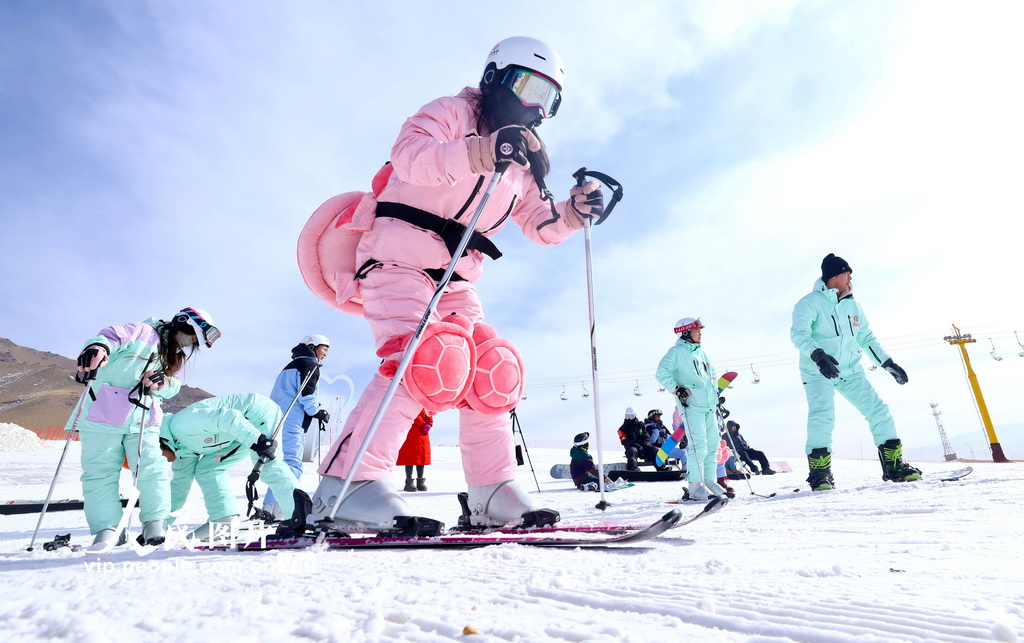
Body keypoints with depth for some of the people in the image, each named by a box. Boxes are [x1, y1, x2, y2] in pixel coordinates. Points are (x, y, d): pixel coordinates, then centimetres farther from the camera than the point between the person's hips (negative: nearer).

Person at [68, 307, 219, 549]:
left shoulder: (173, 358, 19)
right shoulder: (143, 333, -3)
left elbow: (173, 387, 8)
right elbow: (110, 336, -18)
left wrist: (163, 383, -15)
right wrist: (97, 348, -40)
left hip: (143, 422, 5)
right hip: (103, 415, -5)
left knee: (151, 469, -6)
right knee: (100, 472, -1)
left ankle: (155, 522, 2)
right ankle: (107, 528, 8)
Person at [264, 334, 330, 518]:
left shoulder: (292, 366, 28)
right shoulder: (310, 365, -2)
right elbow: (306, 395, -14)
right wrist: (319, 412, 1)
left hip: (277, 422, 10)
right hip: (291, 424, -10)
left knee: (283, 464, 14)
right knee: (292, 464, -15)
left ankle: (270, 508, 15)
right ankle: (279, 509, -25)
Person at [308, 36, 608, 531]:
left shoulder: (523, 163, 21)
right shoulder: (452, 112, 0)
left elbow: (541, 226, 19)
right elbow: (408, 154, -21)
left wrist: (575, 209, 0)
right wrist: (482, 153, -35)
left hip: (456, 279, 8)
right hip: (399, 255, -7)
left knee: (493, 372, -1)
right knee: (423, 358, -27)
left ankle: (493, 495, 7)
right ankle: (345, 488, -24)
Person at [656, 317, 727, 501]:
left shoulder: (700, 352, 20)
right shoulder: (676, 352, -5)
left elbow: (711, 372, 35)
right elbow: (662, 373, -14)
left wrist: (715, 390, 25)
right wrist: (676, 388, -19)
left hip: (709, 406, 8)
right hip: (692, 406, -8)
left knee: (713, 444, 10)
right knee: (698, 446, -13)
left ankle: (710, 481, 20)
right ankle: (695, 486, -8)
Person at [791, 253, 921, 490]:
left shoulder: (853, 306, 13)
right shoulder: (811, 302, -9)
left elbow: (867, 339, 22)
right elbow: (799, 333, -22)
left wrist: (888, 363, 17)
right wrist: (817, 354, -38)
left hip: (850, 372, 7)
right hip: (818, 373, -7)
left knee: (879, 411, 1)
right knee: (822, 416, -22)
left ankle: (893, 466, 15)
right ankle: (820, 474, -13)